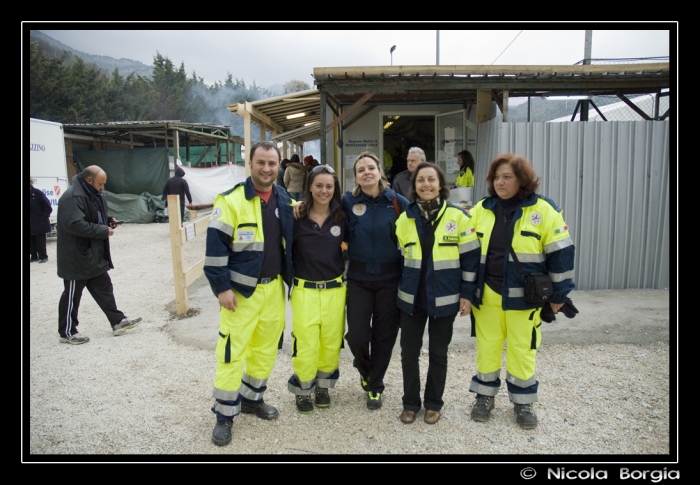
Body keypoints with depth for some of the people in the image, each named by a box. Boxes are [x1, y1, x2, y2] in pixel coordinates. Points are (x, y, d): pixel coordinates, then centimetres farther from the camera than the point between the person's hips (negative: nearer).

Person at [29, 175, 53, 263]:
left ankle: (43, 256, 11)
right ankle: (34, 256, 20)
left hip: (39, 223, -5)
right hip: (32, 224, 5)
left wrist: (43, 217, -11)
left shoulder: (38, 193, -9)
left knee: (40, 241, 2)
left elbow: (48, 207, -8)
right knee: (31, 240, 10)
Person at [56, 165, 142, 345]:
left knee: (104, 289, 13)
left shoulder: (93, 194, 10)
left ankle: (118, 322, 21)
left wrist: (108, 220, 4)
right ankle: (67, 332, 18)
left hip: (94, 255, 10)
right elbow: (75, 224, -31)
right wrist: (103, 230, -24)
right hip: (76, 257, -10)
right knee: (72, 295, 4)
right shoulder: (73, 197, -23)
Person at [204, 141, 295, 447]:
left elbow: (291, 242, 16)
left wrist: (290, 278, 13)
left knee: (266, 348, 16)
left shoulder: (286, 201, 6)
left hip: (274, 288, 6)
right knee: (232, 352, 0)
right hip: (240, 290, -5)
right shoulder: (231, 200, -12)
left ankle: (252, 398, 36)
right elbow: (215, 245, -13)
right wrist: (221, 287, -15)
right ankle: (224, 415, 17)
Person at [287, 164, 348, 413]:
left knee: (331, 343, 11)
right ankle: (303, 389, 24)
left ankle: (323, 386, 33)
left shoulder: (342, 218, 0)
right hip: (305, 291, -2)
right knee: (305, 345, 0)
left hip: (335, 290, 2)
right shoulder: (297, 218, -7)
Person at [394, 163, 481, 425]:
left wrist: (467, 293, -6)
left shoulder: (458, 217, -6)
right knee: (409, 351, 8)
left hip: (444, 298, -2)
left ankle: (433, 403, 29)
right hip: (411, 297, 2)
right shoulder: (404, 218, 2)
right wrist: (397, 289, 10)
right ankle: (410, 402, 26)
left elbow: (470, 257, -3)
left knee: (438, 352, 11)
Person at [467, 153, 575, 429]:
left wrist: (558, 294, -3)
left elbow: (560, 253, -4)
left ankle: (523, 402, 28)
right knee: (487, 346, 11)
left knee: (522, 349, 9)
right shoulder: (481, 209, 2)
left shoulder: (543, 210, -7)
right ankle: (485, 396, 29)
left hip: (524, 297, -2)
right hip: (486, 295, 3)